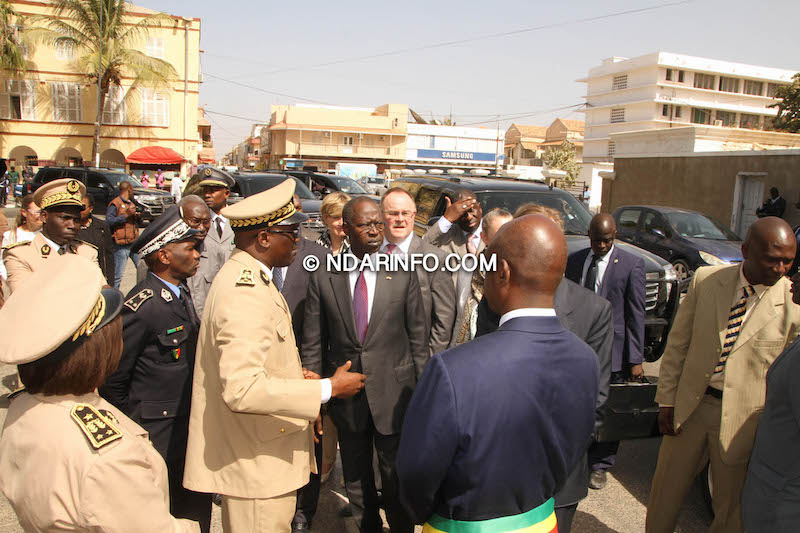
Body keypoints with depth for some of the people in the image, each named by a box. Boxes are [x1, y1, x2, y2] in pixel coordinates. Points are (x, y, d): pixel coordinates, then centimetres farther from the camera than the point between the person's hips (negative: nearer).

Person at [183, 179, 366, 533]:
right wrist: (328, 389, -24)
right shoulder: (246, 292, -24)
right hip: (256, 466, -10)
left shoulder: (244, 276, 9)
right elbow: (242, 389, -32)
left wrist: (297, 378, 11)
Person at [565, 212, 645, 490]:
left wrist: (636, 359, -9)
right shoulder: (574, 260, 5)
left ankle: (600, 466, 27)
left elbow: (636, 314, -7)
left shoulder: (632, 264, -6)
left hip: (612, 351, -3)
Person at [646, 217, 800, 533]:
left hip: (742, 417, -2)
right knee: (666, 491, 18)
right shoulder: (706, 279, -5)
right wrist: (666, 400, 0)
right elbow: (678, 343, 1)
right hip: (689, 405, 2)